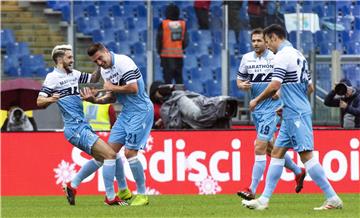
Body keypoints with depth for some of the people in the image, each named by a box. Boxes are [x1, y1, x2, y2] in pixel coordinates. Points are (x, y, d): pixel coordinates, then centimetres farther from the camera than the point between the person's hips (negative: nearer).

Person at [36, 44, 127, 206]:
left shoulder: (73, 74, 14)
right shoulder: (53, 77, -8)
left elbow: (93, 79, 24)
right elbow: (39, 101, -11)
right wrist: (50, 99, -33)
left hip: (82, 126, 9)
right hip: (76, 128, -9)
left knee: (100, 158, 24)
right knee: (110, 154, -15)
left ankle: (72, 187, 30)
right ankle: (110, 198, -11)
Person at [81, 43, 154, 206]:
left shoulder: (123, 62, -18)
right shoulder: (105, 71, 10)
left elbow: (133, 88, -26)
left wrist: (111, 88, -13)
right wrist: (95, 100, -1)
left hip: (140, 111, -9)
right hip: (126, 112, 9)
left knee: (130, 152, -13)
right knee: (112, 149, 6)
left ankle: (142, 195, -1)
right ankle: (123, 190, 19)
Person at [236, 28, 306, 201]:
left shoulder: (275, 58, -10)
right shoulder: (247, 58, 5)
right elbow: (239, 79, 15)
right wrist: (242, 85, -8)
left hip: (271, 107, -7)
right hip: (256, 108, 7)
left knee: (259, 148, -13)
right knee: (271, 148, 17)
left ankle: (252, 190, -12)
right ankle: (298, 171, 39)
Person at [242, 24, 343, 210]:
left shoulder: (283, 55, -12)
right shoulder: (297, 54, 17)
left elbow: (275, 85, -21)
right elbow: (309, 87, 21)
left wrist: (257, 100, -6)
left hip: (296, 114, -10)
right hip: (292, 115, 10)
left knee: (306, 154, -10)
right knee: (277, 152, 10)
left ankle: (333, 199, -11)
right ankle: (264, 200, 10)